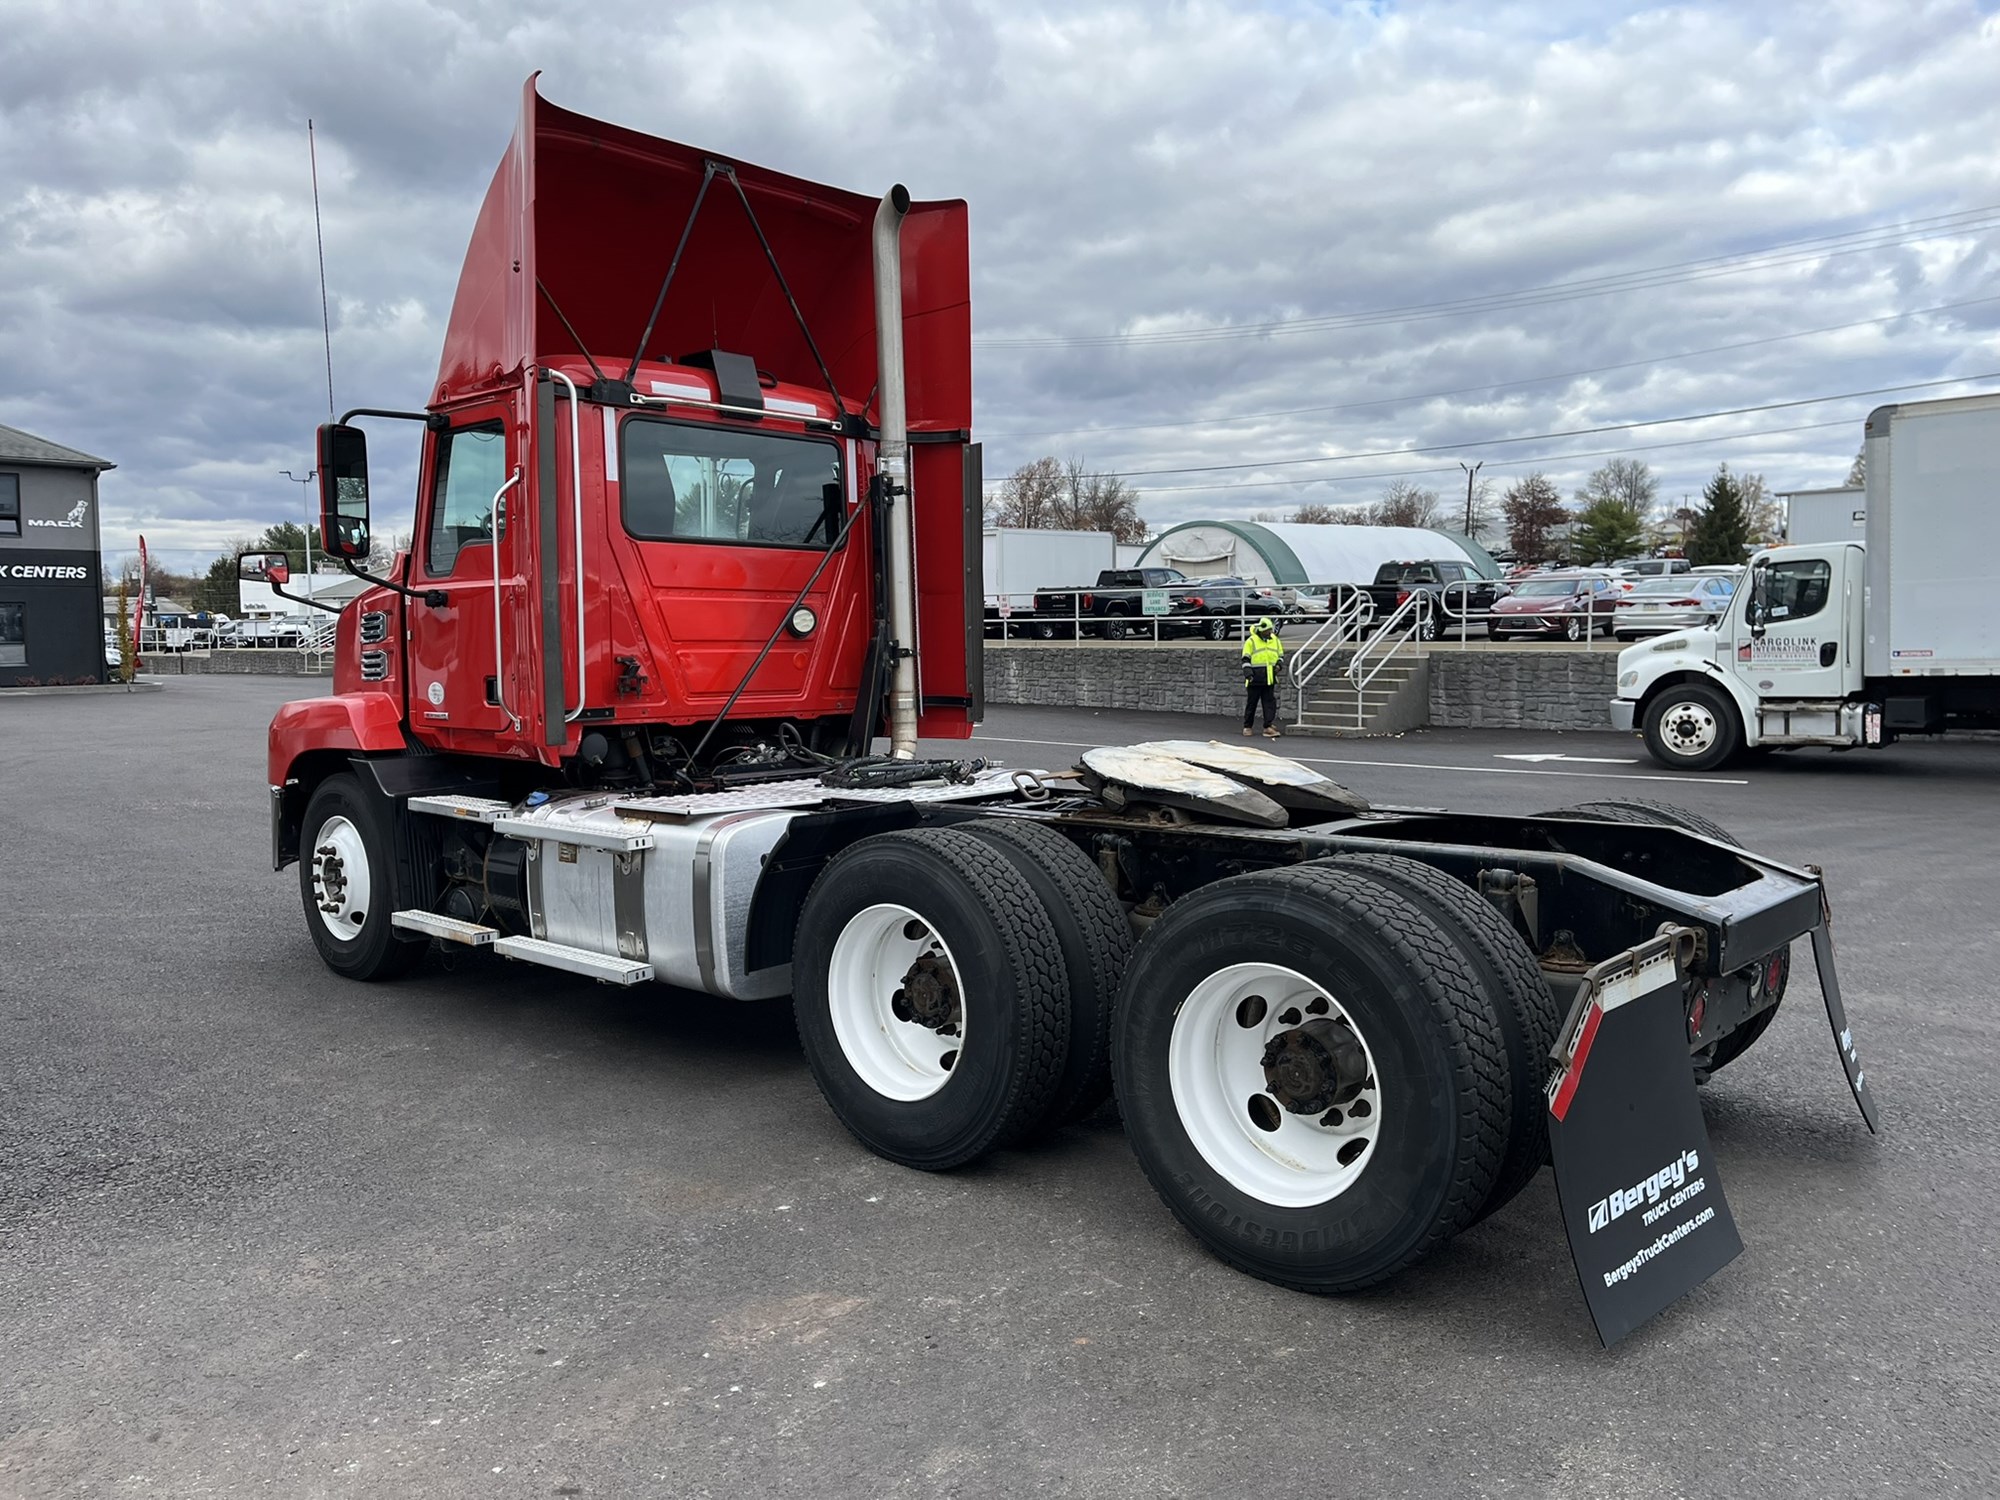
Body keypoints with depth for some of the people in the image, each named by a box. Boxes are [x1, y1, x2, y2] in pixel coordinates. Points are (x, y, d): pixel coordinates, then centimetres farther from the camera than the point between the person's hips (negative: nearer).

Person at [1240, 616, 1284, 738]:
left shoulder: (1275, 640, 9)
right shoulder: (1251, 641, -6)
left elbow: (1280, 655, 20)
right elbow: (1246, 659, -6)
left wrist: (1278, 665, 1)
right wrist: (1248, 673, -16)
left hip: (1270, 678, 4)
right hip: (1255, 678, -4)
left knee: (1270, 702, -1)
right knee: (1251, 703, 5)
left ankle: (1268, 727, 0)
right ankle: (1247, 727, 16)